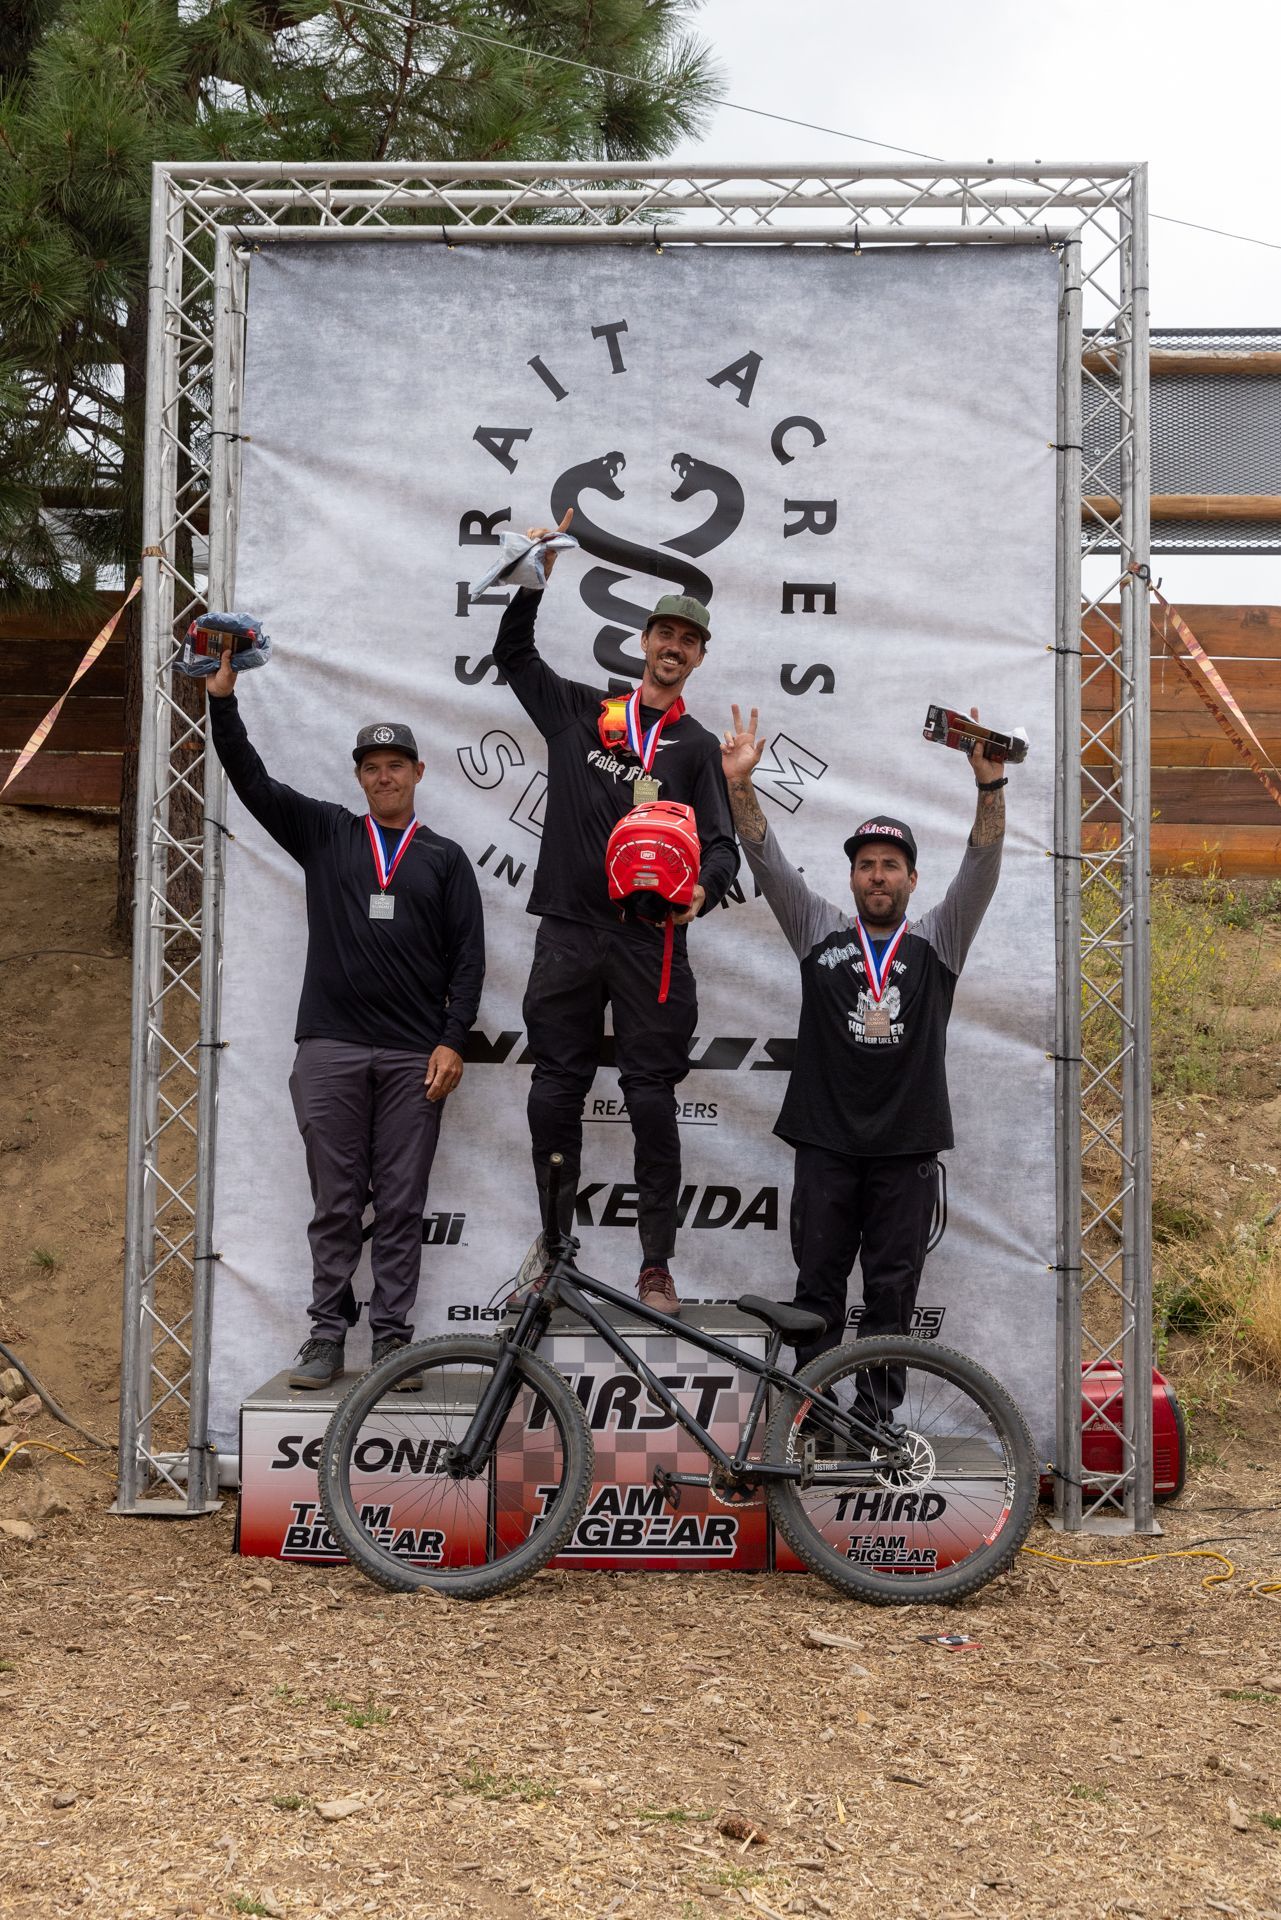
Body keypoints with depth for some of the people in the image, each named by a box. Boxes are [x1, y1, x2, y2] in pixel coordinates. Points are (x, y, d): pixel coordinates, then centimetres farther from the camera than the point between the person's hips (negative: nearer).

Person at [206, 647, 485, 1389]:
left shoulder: (445, 858, 10)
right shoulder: (324, 833, 11)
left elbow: (468, 956, 5)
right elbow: (252, 780, 2)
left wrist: (453, 1041, -5)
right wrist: (224, 695, -9)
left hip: (413, 1056, 0)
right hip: (330, 1048, 0)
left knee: (402, 1205, 3)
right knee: (335, 1203, 4)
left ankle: (393, 1339, 9)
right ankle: (328, 1335, 11)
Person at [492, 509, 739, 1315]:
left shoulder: (697, 744, 9)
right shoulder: (579, 711, 13)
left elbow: (722, 843, 1)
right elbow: (514, 652, 21)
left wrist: (703, 889, -21)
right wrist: (538, 575, 7)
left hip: (650, 940, -1)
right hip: (568, 931, 2)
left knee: (653, 1099, -1)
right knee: (554, 1094, 4)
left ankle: (657, 1265, 6)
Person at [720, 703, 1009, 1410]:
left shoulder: (936, 941, 8)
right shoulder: (822, 933, 9)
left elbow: (982, 868, -5)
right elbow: (768, 862, 0)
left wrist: (990, 783, -20)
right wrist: (739, 784, -14)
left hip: (906, 1147, 0)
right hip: (826, 1142, 1)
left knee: (892, 1291, 4)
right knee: (817, 1285, 4)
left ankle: (880, 1417, 10)